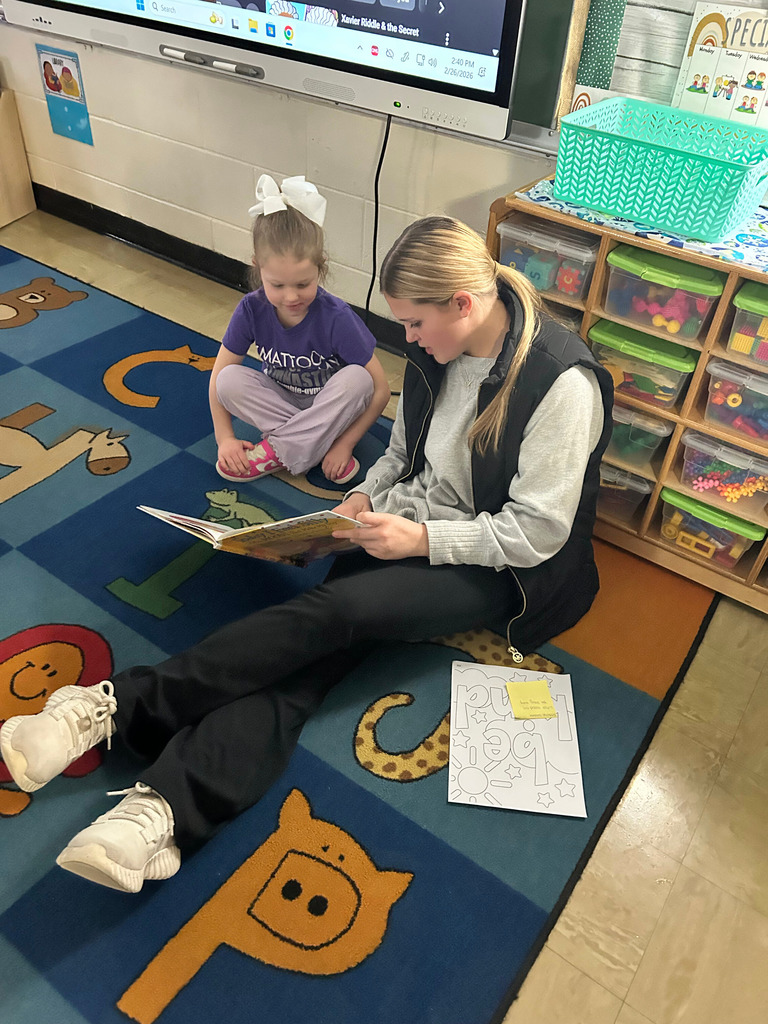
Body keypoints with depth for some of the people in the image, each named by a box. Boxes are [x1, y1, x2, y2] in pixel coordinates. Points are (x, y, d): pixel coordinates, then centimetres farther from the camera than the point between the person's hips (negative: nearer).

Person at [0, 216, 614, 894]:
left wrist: (421, 538, -22)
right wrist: (367, 495, -4)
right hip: (408, 522, 6)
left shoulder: (562, 383, -21)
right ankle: (165, 809, -31)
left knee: (330, 612, -28)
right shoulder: (437, 348, 1)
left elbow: (537, 532, -19)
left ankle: (120, 707, -24)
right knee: (317, 647, -20)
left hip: (498, 569, -5)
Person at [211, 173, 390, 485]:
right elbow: (217, 379, -8)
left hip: (331, 409, -2)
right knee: (231, 379, -22)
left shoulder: (337, 318, -25)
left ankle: (277, 451, -19)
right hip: (280, 401, 2)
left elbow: (380, 390, -21)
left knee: (356, 378, -32)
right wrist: (225, 438, -16)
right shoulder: (252, 310, -16)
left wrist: (345, 444, -23)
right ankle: (311, 446, -19)